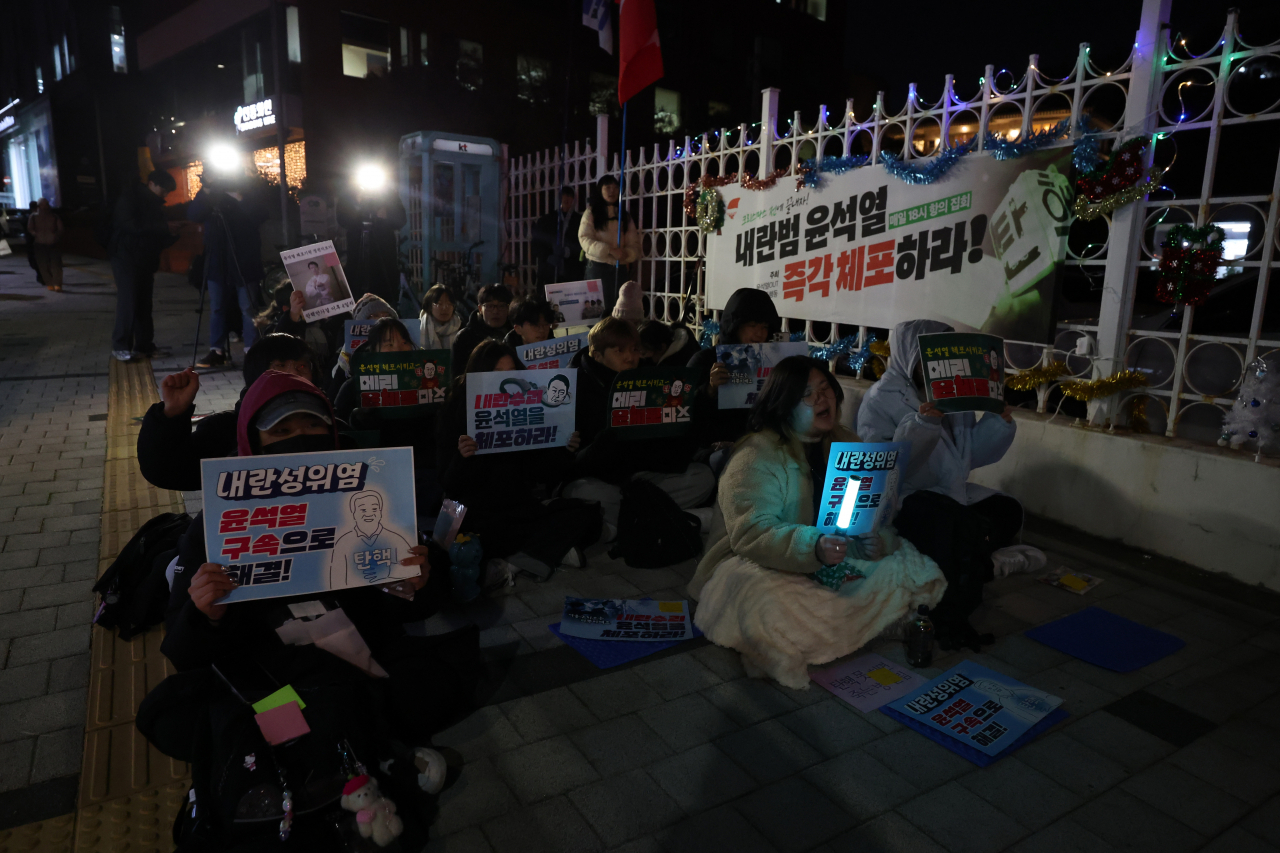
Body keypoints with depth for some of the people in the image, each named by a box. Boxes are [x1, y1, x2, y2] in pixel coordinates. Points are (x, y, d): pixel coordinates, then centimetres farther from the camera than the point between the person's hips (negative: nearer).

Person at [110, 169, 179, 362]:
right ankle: (120, 347, -5)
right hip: (126, 257, -7)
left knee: (144, 303, 4)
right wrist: (164, 228, -23)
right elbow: (132, 225, -21)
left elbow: (156, 235, 15)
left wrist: (171, 233, -5)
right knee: (127, 301, -10)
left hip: (146, 260, 7)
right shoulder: (130, 197, -6)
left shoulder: (155, 203, 16)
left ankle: (144, 345, 8)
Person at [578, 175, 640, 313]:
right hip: (597, 268, -3)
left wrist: (626, 253, -16)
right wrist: (610, 250, -21)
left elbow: (634, 244, 8)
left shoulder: (625, 215, 15)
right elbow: (585, 239, -9)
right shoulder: (591, 213, 4)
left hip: (619, 270, 4)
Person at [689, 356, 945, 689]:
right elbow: (752, 534, -26)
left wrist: (878, 541, -22)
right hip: (763, 564, -6)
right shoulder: (757, 457, -14)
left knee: (916, 572, -8)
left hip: (839, 559, 7)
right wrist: (815, 547, -42)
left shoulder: (847, 445, 6)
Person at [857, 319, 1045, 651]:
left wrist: (999, 421, -2)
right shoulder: (881, 399, -9)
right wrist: (921, 424, -31)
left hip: (950, 491, 7)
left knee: (1007, 510, -12)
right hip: (903, 497, -7)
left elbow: (968, 454, 13)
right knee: (959, 523, -30)